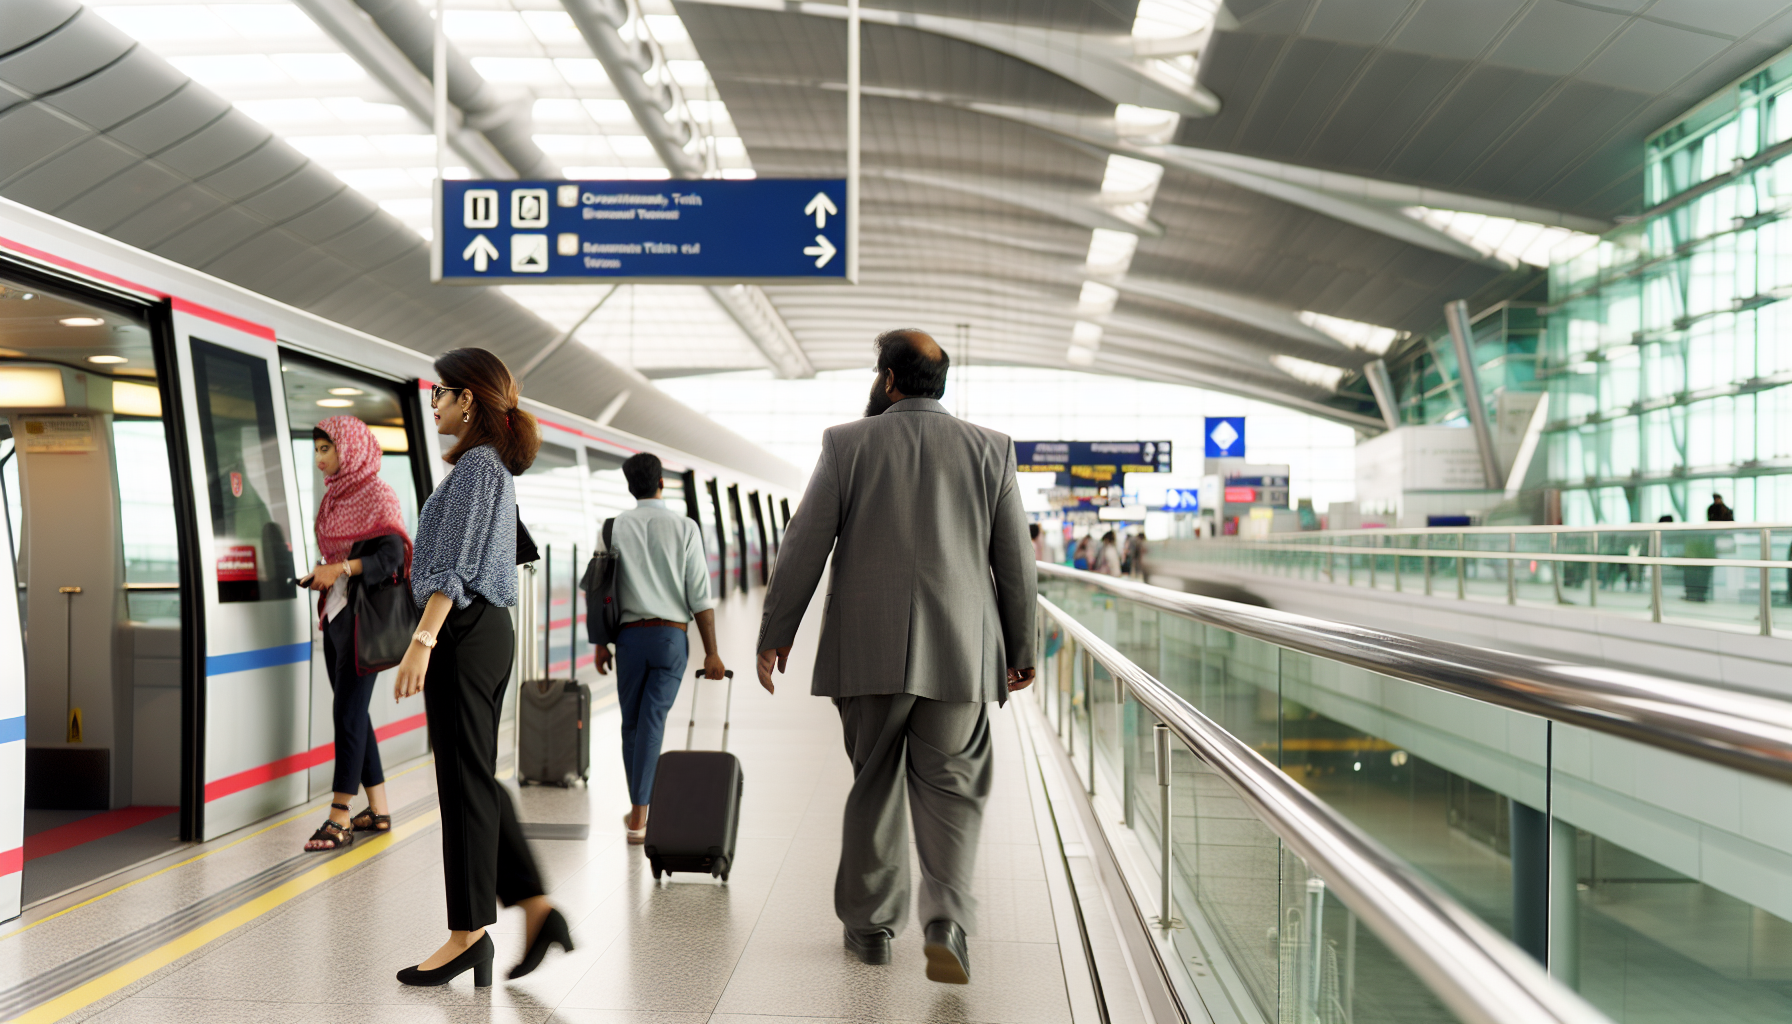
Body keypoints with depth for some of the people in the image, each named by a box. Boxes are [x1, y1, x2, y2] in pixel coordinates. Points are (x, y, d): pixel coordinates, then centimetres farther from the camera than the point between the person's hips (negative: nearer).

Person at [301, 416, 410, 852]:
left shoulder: (378, 495, -8)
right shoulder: (333, 496, 15)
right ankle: (378, 809, 16)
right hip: (335, 611, 8)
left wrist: (343, 568, -28)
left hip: (364, 615, -8)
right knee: (352, 712, 9)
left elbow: (391, 557, -19)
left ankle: (340, 818, -8)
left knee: (348, 710, -10)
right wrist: (319, 576, 4)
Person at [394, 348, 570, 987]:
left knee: (464, 783, -3)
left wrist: (423, 640, -25)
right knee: (476, 779, 13)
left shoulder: (477, 464, -12)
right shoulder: (494, 465, 17)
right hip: (489, 631, 10)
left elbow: (455, 564, -20)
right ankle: (535, 908, 15)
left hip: (464, 634, -10)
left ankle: (468, 933, 6)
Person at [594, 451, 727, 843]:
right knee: (651, 723, -3)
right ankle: (639, 816, -9)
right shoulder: (684, 527, -2)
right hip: (671, 637, -1)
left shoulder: (615, 527, 2)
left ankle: (638, 808, 24)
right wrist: (712, 652, -2)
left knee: (632, 722, 14)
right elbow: (700, 596, -4)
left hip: (630, 635, 1)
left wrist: (600, 643, 9)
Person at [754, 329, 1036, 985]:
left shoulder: (848, 444, 1)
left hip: (868, 650, 0)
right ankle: (945, 922, -10)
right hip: (959, 652, 1)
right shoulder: (990, 449, 5)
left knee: (873, 784, 13)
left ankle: (871, 925, 20)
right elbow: (1015, 561, 6)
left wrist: (776, 633, 7)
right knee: (950, 789, 7)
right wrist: (1021, 649, 16)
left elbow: (805, 545, -1)